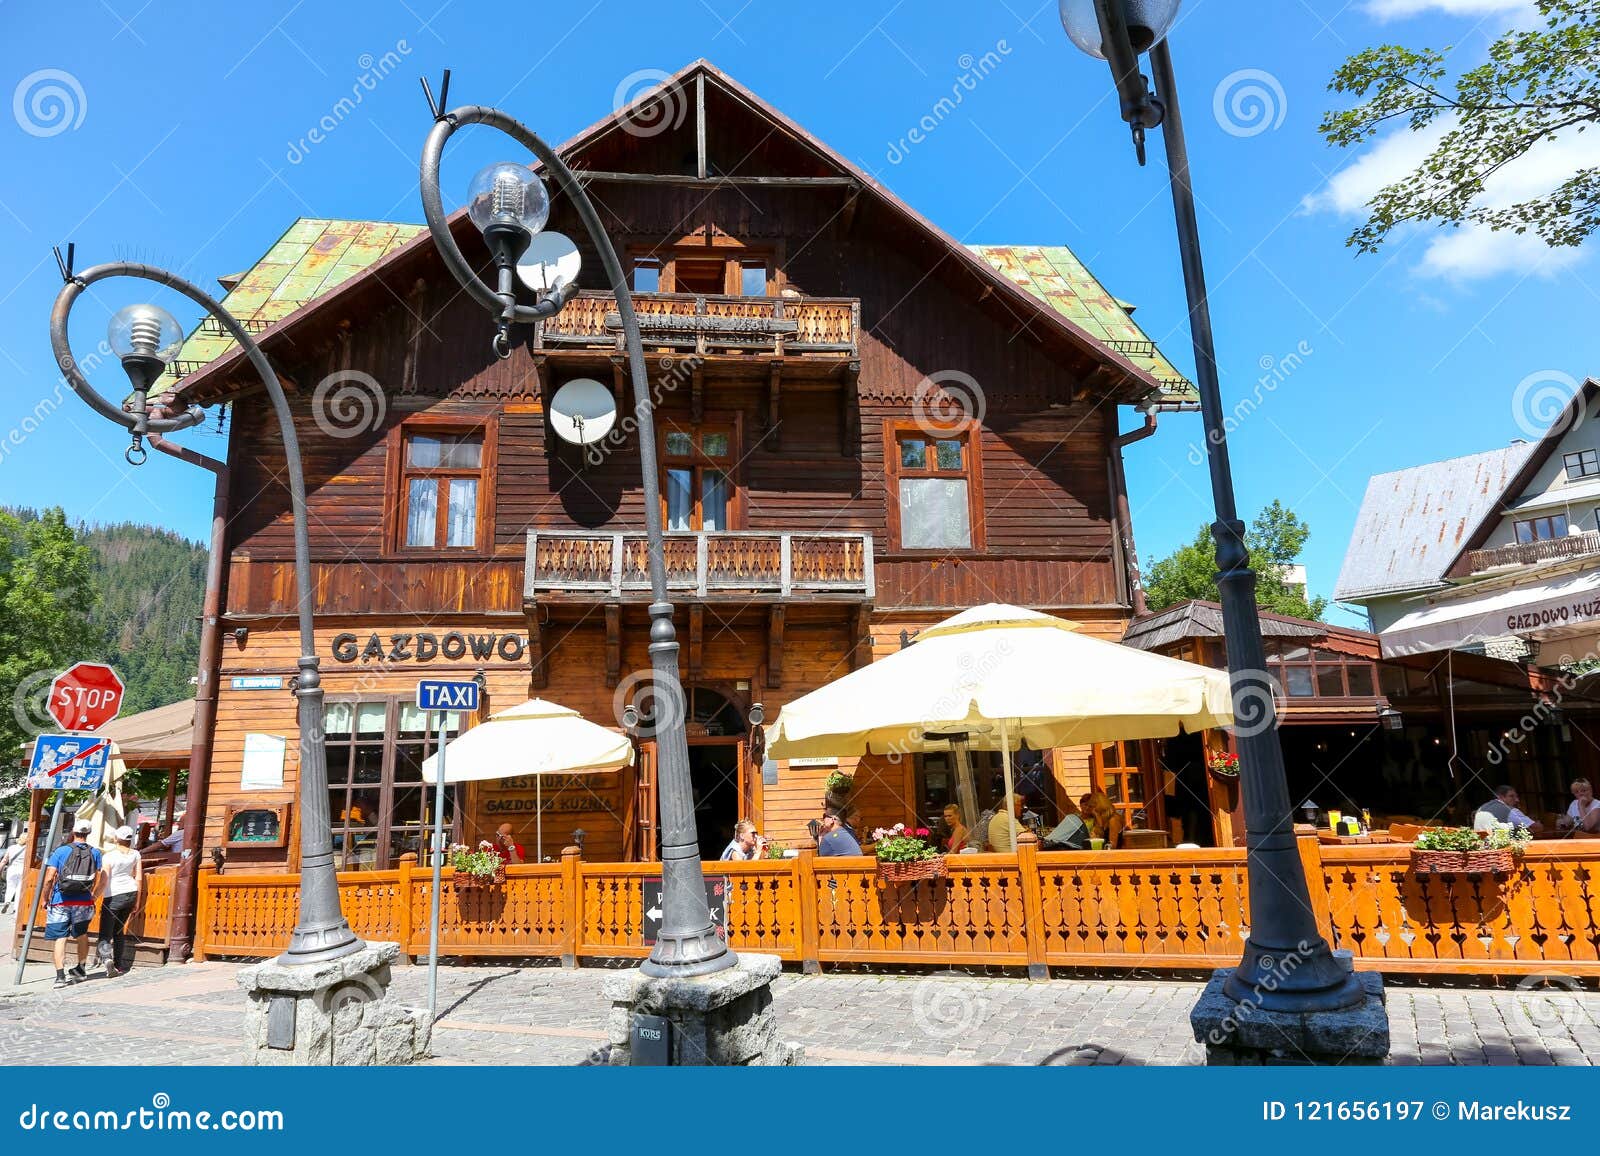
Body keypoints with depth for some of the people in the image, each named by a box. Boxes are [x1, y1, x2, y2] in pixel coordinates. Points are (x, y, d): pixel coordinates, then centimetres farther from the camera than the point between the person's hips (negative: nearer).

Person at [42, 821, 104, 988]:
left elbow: (49, 878, -10)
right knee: (82, 935, 20)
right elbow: (101, 878, -1)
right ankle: (81, 970, 32)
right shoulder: (95, 852, 2)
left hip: (60, 902, -2)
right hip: (84, 902, 2)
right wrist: (93, 896, 14)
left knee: (59, 938, 0)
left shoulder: (60, 851, -4)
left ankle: (60, 976, -9)